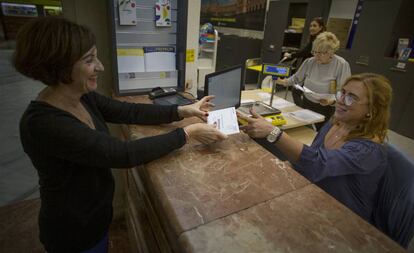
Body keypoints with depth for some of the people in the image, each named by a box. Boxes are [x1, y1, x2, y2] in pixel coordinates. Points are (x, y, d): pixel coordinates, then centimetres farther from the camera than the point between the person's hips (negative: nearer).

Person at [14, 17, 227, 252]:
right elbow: (125, 154, -35)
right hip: (74, 230, -7)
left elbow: (130, 112, -3)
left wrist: (183, 111, -9)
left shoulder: (83, 97, -8)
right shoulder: (44, 123, -33)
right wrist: (188, 133, -30)